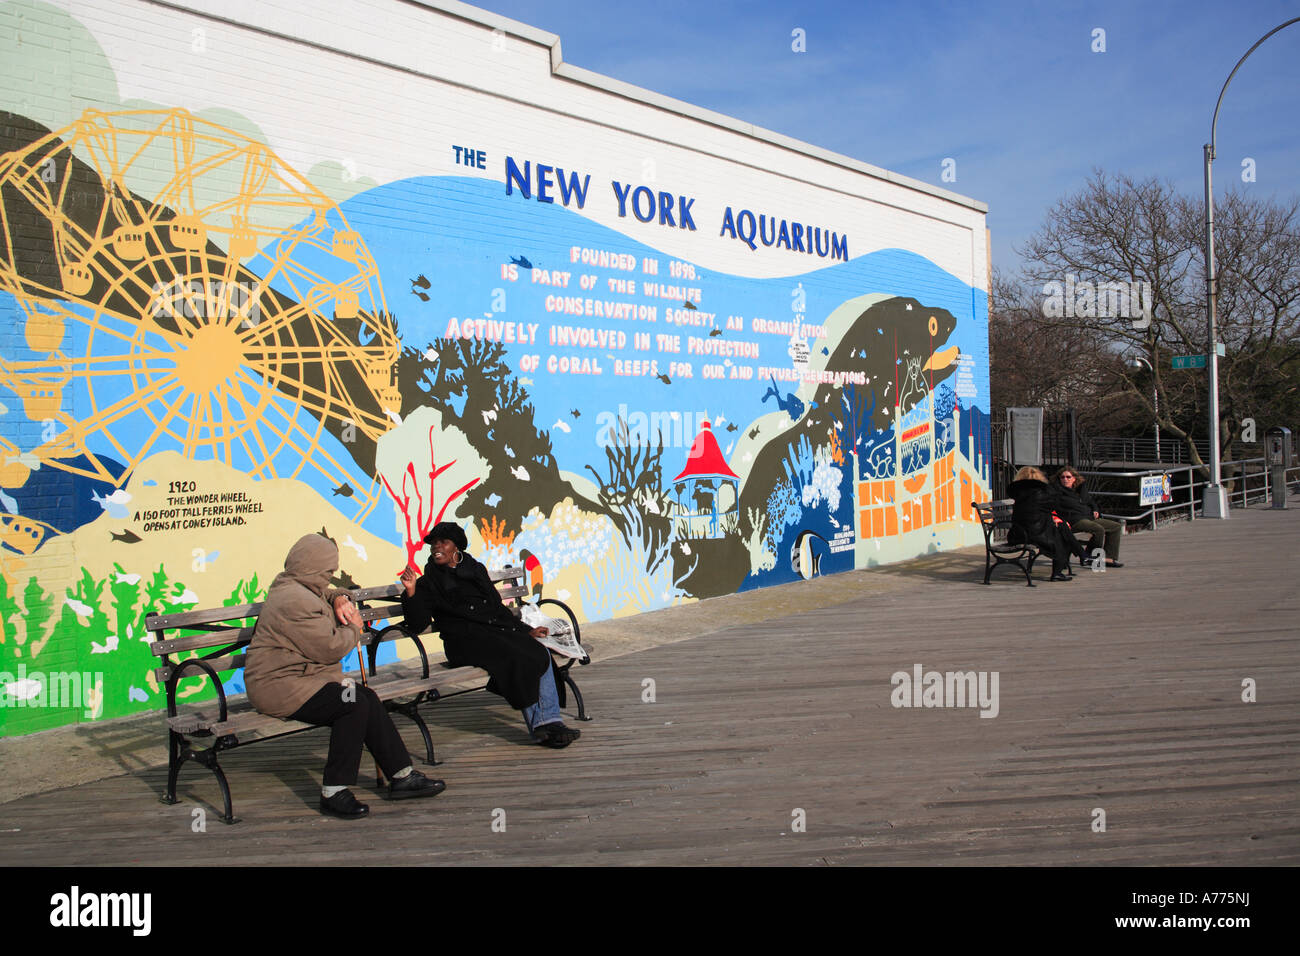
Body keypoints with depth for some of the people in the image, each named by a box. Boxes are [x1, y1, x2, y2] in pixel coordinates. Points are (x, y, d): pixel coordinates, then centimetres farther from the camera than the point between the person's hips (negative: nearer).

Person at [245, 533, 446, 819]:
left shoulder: (292, 587, 15)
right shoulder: (295, 602, -21)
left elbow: (325, 595, 36)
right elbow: (331, 648, -22)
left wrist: (339, 599, 11)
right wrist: (354, 627, -2)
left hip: (299, 678, 11)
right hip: (279, 687, -11)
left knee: (367, 699, 0)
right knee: (355, 705, -25)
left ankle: (401, 776, 5)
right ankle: (334, 793, -19)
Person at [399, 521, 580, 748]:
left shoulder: (476, 569, 21)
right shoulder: (428, 583, 9)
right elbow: (417, 624, -2)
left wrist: (525, 631, 15)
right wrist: (411, 593, -17)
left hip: (498, 629, 5)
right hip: (465, 639, -5)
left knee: (540, 653, -20)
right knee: (518, 659, -29)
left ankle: (550, 722, -22)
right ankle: (539, 729, -24)